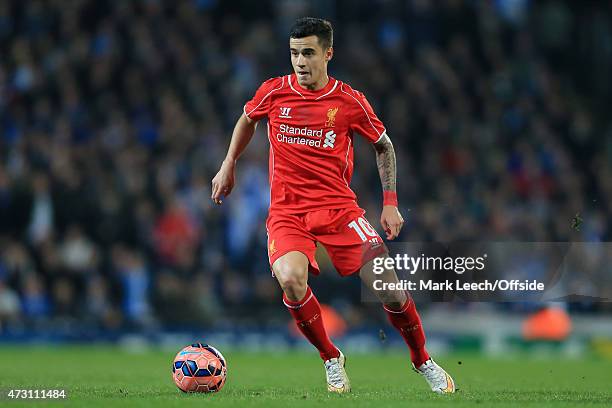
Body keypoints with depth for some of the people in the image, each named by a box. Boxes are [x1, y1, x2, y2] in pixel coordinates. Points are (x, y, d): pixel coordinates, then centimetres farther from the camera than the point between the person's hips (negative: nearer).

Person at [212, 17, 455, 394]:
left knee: (388, 287, -11)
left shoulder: (350, 101, -3)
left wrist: (390, 203, 7)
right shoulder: (275, 92, -1)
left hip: (338, 207, 0)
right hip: (287, 211, 0)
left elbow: (384, 146, 13)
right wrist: (229, 165, 21)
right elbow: (247, 120, 23)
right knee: (290, 279, -30)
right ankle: (331, 359, -5)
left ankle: (423, 361, 18)